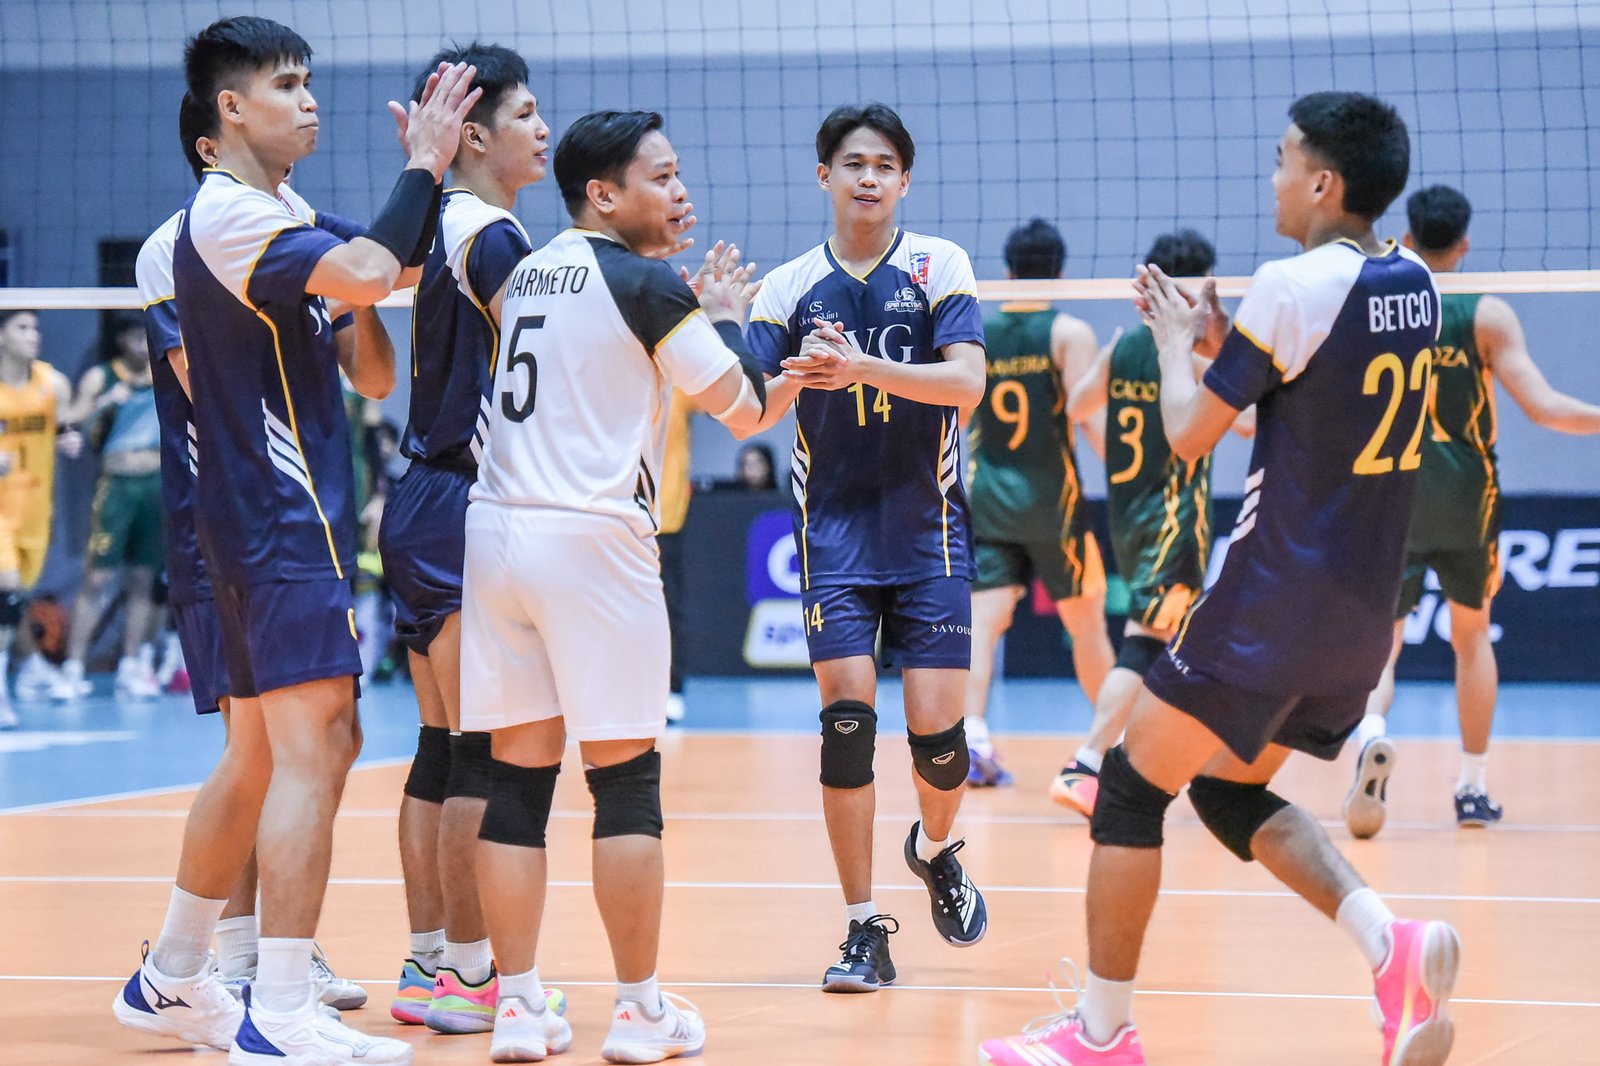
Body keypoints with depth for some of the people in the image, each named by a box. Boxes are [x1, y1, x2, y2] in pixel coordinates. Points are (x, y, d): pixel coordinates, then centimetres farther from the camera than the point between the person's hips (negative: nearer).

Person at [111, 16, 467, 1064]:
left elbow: (398, 267, 20)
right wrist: (423, 166, -17)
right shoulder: (226, 214, -14)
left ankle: (171, 979, 25)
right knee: (314, 751, -14)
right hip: (280, 518, -11)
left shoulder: (278, 218, 18)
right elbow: (367, 275, -28)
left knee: (264, 759, 16)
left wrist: (431, 171, 6)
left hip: (282, 517, 11)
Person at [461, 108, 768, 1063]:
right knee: (626, 776, 1)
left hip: (497, 529, 7)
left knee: (518, 774, 6)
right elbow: (744, 409, -1)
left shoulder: (529, 274, 15)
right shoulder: (647, 286, -6)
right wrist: (729, 315, 15)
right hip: (593, 540, -6)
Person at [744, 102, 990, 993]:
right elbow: (753, 411, -2)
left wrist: (862, 367, -28)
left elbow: (968, 382, -14)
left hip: (928, 527, -1)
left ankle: (936, 848, 28)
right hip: (835, 528, 1)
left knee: (937, 730, -6)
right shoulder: (790, 288, 4)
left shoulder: (939, 266, -1)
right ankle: (865, 930, -2)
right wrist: (797, 375, -24)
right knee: (847, 718, -11)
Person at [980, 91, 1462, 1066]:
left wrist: (1176, 338, 8)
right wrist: (1218, 337, 16)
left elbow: (1190, 433, -9)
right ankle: (1394, 945, -1)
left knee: (1135, 786, 3)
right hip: (1367, 611, 8)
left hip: (1271, 604, -8)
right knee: (1231, 792, 19)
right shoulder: (1416, 286, 8)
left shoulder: (1293, 287, -16)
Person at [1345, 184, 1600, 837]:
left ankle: (1371, 731, -35)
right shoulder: (1488, 314, -4)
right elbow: (1541, 406, -11)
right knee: (1472, 635, 20)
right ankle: (1474, 789, 22)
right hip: (1468, 497, 0)